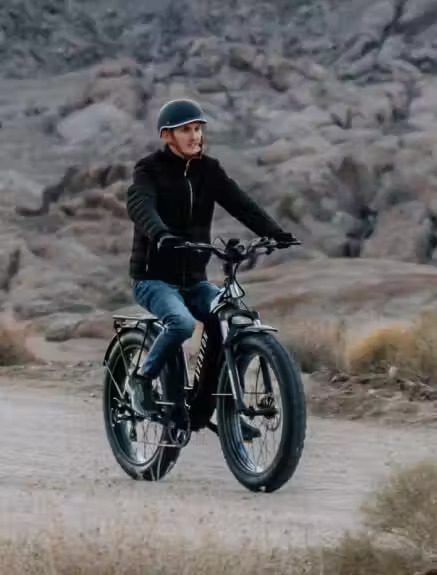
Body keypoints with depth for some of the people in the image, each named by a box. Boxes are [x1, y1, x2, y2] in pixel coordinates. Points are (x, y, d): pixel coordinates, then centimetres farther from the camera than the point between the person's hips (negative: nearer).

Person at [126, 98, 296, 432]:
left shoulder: (209, 171, 7)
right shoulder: (150, 170, -6)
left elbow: (242, 205, -6)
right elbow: (141, 207, -27)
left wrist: (276, 234, -25)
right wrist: (162, 236, -49)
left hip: (194, 280, 5)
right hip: (154, 279, -5)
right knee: (182, 323, -34)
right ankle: (144, 377, -9)